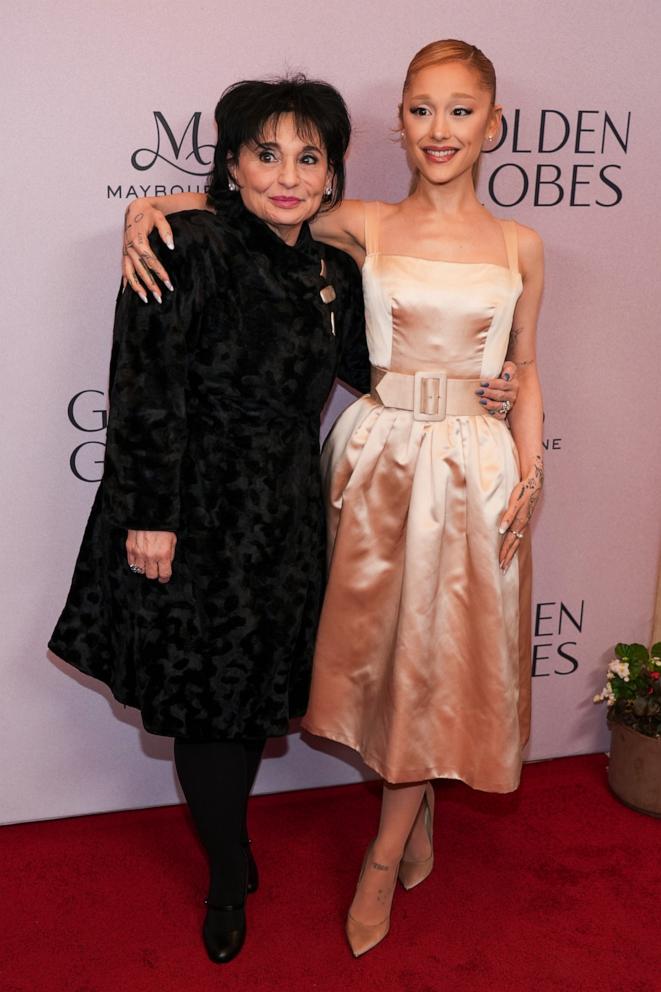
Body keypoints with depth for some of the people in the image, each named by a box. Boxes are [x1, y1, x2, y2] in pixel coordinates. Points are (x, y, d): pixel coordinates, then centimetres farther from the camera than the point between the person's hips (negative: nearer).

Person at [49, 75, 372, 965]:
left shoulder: (332, 270, 5)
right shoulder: (190, 247, -13)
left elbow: (364, 372, 16)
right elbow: (148, 391, -15)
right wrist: (149, 516, -17)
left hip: (283, 522, 5)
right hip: (194, 520, -5)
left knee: (254, 696, 16)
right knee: (204, 700, 9)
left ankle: (229, 840, 42)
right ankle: (229, 877, 31)